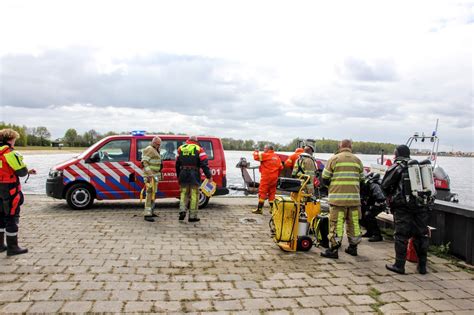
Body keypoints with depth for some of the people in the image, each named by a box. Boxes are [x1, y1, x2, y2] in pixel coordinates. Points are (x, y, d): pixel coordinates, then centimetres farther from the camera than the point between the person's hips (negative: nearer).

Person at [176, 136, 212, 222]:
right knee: (194, 195, 2)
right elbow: (204, 164, -8)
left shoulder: (181, 148, 13)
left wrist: (178, 176, 25)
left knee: (184, 193, 16)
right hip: (194, 175, -3)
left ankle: (182, 210, -2)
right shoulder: (199, 149, 1)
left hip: (183, 174, 3)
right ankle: (192, 216, 4)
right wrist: (208, 176, -6)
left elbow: (177, 164, 18)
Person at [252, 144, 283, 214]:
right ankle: (272, 208, 15)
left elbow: (256, 157, -11)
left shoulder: (265, 155, -7)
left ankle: (259, 209, -5)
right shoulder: (277, 157, 13)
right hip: (274, 178, 7)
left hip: (266, 177, -7)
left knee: (262, 192, -4)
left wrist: (256, 152, 10)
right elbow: (281, 167, 11)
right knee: (272, 192, 13)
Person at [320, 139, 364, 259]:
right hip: (354, 196, 4)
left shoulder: (334, 158, -2)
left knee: (336, 223, -1)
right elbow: (361, 179, 13)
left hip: (337, 197, -4)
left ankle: (333, 249, 0)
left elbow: (325, 178, -2)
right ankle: (353, 247, 24)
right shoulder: (357, 160, 9)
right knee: (354, 222, 14)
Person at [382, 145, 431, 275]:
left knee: (401, 235, 1)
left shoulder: (397, 166, -2)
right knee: (421, 235, 12)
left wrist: (390, 195, 15)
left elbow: (385, 185, -3)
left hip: (403, 205, -5)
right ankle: (422, 266, 20)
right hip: (422, 205, 5)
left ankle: (399, 265, 4)